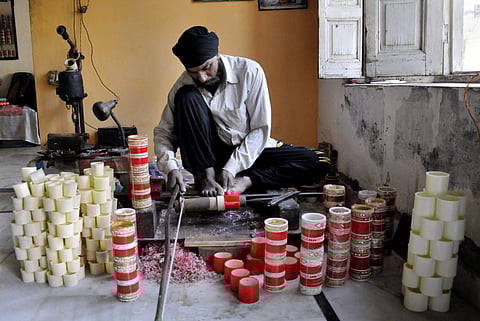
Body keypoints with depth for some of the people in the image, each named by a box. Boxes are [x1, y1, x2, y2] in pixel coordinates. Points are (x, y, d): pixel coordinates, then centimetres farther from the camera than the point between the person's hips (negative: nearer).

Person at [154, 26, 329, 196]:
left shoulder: (249, 71, -17)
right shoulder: (184, 85, -10)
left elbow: (261, 129, -15)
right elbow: (163, 132, -6)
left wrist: (231, 168, -22)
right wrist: (171, 168, -25)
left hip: (250, 149, 0)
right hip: (209, 154, 1)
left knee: (315, 164, -21)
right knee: (186, 96, -25)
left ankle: (245, 181, -25)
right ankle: (207, 176, -21)